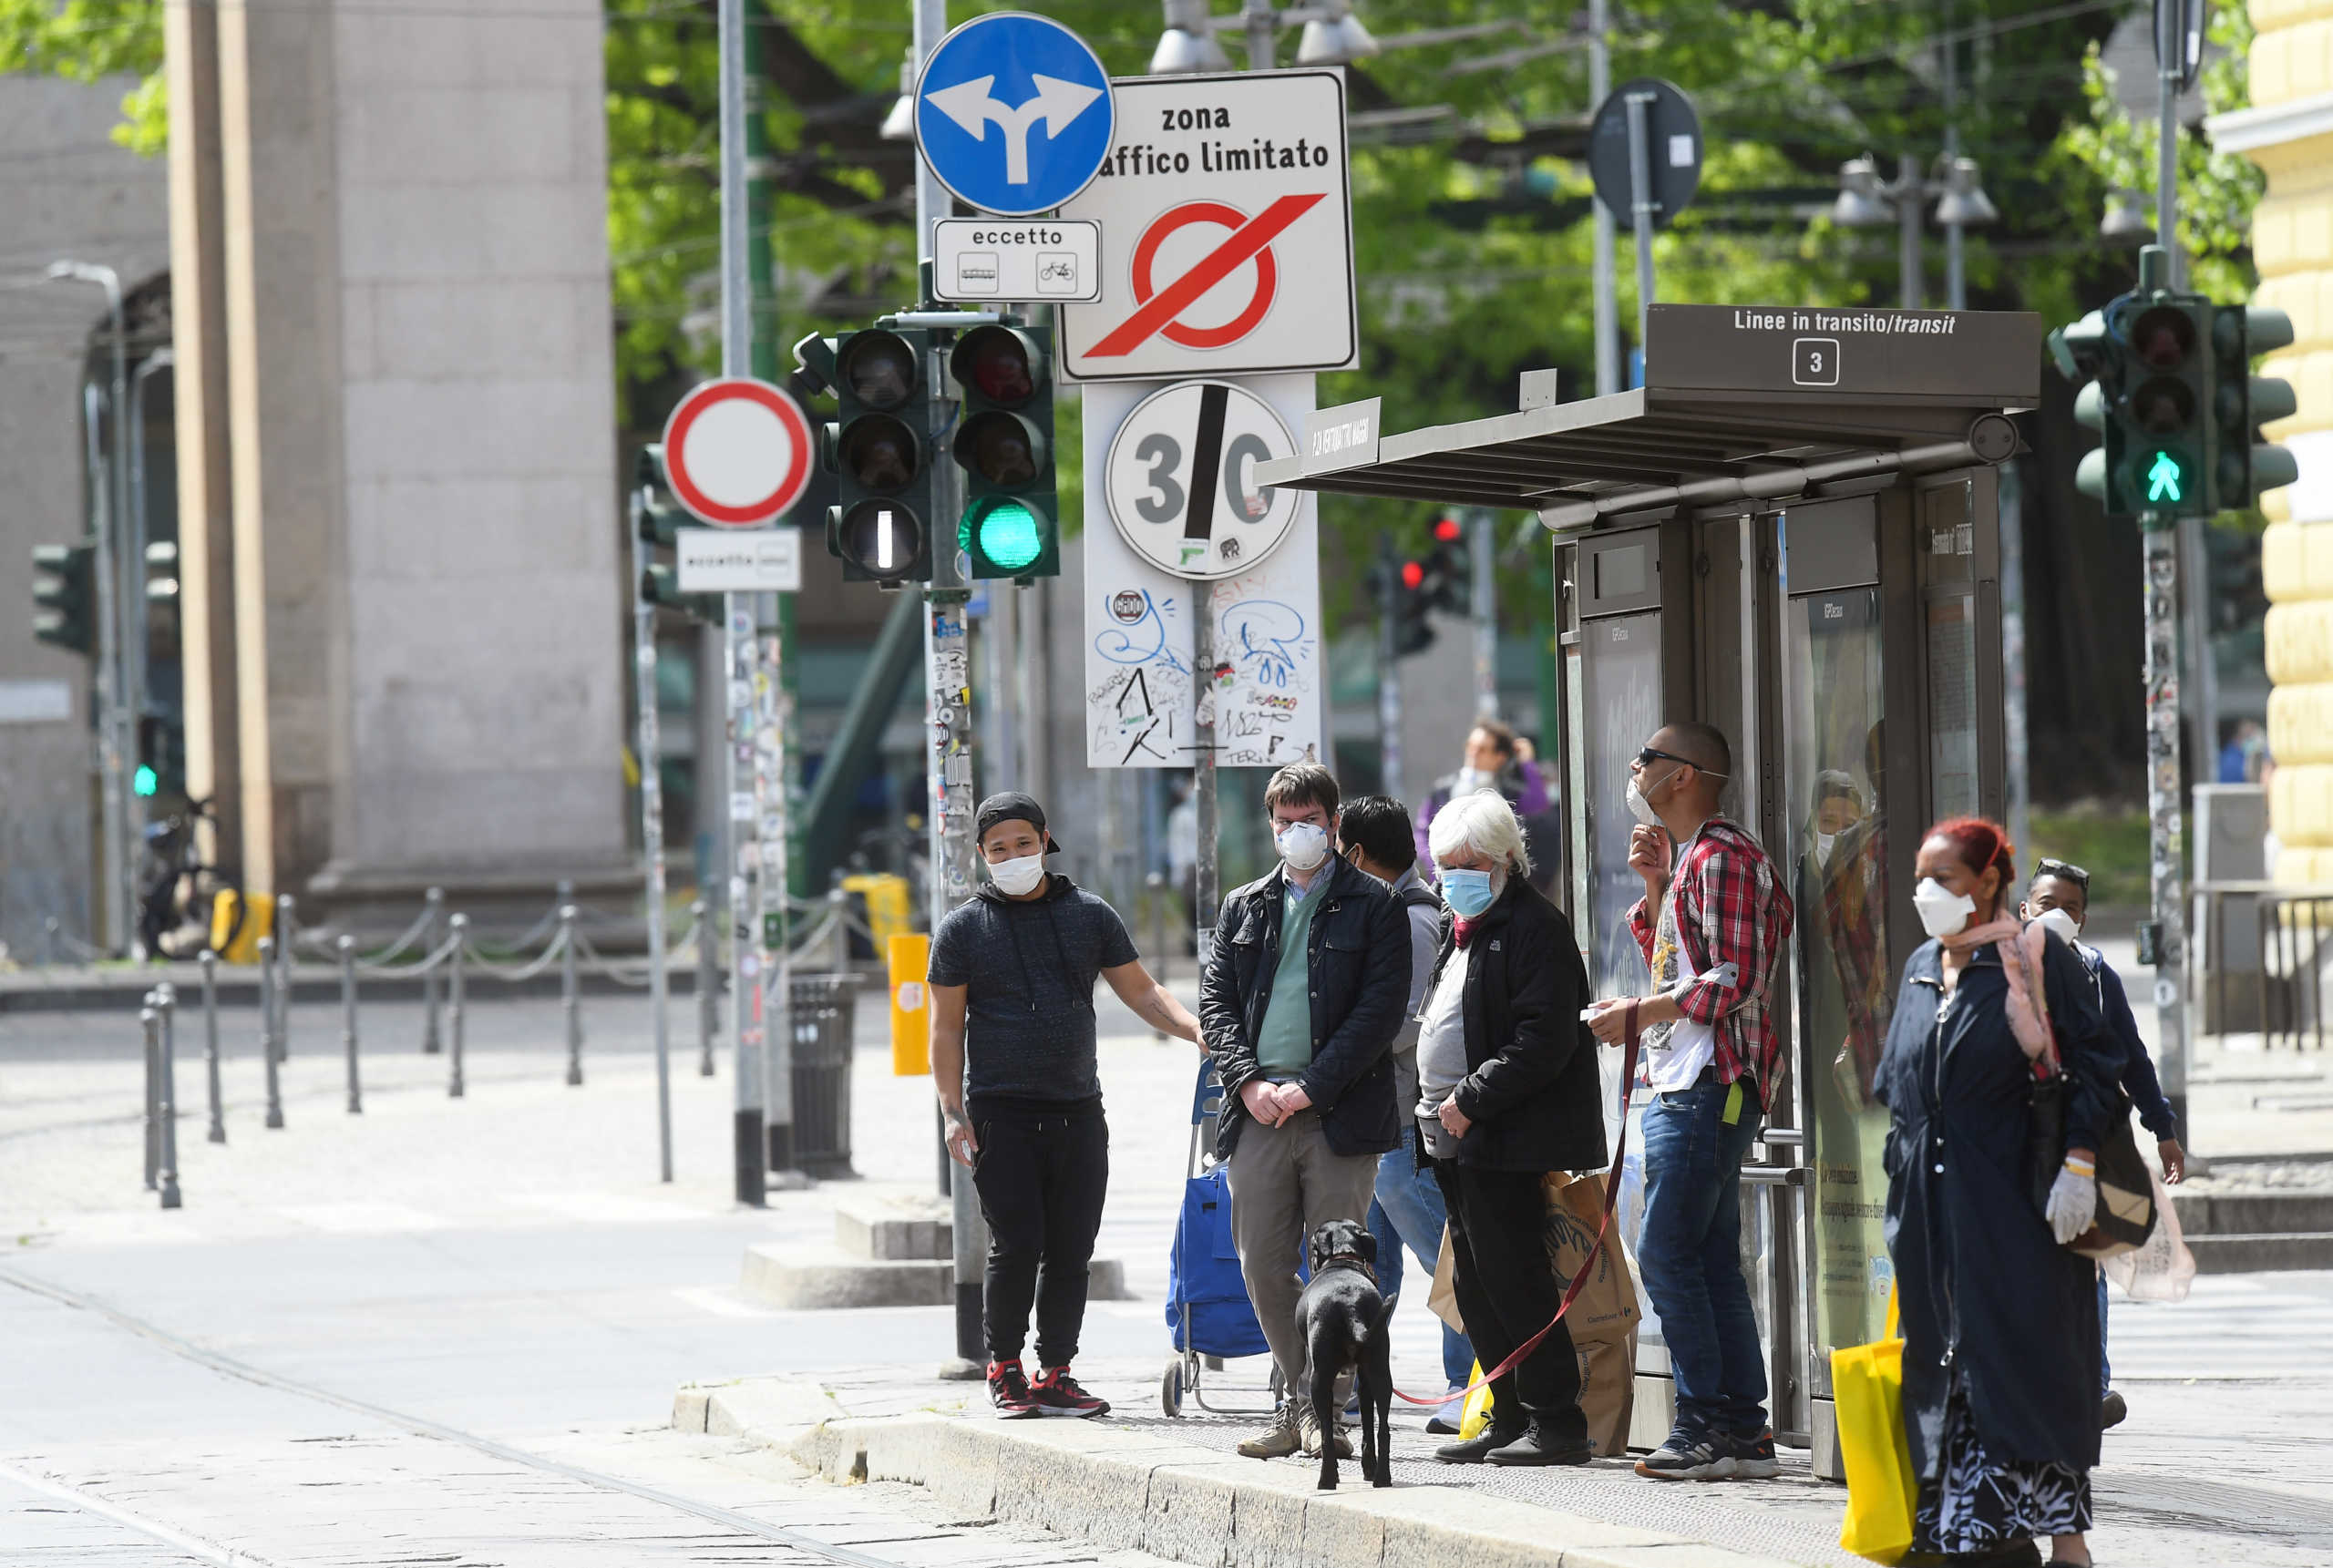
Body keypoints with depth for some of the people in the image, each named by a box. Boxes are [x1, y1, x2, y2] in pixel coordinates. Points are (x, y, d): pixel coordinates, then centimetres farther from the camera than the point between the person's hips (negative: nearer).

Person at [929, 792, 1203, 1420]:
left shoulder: (1091, 916, 11)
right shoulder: (963, 928, 4)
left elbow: (1143, 993, 12)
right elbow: (946, 1027, 4)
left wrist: (1199, 1030, -6)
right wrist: (953, 1113, -5)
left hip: (1078, 1110, 3)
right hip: (1000, 1113, -3)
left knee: (1071, 1251, 2)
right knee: (1016, 1245, -9)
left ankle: (1054, 1376, 10)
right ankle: (1003, 1367, 8)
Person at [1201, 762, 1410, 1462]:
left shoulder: (1372, 906, 4)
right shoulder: (1244, 907, 17)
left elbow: (1381, 1009, -5)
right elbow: (1215, 1001, 12)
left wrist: (1310, 1087, -11)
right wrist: (1249, 1081, -5)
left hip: (1339, 1114, -4)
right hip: (1257, 1115, 4)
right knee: (1263, 1266, 4)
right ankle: (1301, 1398, 15)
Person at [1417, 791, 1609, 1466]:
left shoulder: (1533, 928, -11)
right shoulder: (1461, 930, 20)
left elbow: (1542, 1042, -20)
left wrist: (1471, 1100, -20)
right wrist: (1436, 1107, 15)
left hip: (1506, 1142, -10)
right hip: (1458, 1138, 10)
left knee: (1513, 1282, -11)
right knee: (1478, 1286, 11)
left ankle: (1557, 1425, -8)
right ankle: (1511, 1418, 17)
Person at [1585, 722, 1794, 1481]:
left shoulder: (1723, 859, -13)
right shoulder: (1689, 858, 20)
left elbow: (1735, 981, -19)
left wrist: (1637, 1013, -14)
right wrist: (1654, 884, 13)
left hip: (1709, 1083, -11)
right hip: (1681, 1082, 11)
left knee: (1666, 1252, -10)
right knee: (1711, 1258, 9)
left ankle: (1707, 1426, -9)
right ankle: (1743, 1428, 11)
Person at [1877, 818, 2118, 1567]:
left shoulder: (2036, 957, -5)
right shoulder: (1920, 969, 15)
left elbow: (2091, 1061, -9)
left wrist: (2078, 1164, -18)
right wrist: (1902, 1182, 17)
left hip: (2014, 1196, -7)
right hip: (1931, 1197, 7)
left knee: (2030, 1358, -9)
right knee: (1947, 1360, 4)